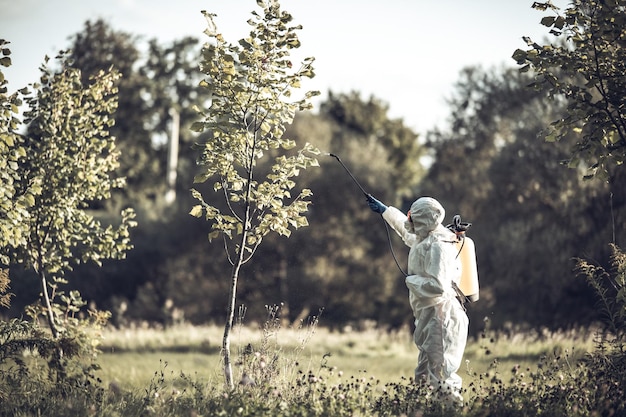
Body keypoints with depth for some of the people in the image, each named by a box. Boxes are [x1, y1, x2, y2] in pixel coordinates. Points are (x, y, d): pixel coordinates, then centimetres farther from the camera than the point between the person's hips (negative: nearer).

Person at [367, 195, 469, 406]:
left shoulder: (437, 247, -18)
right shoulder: (425, 240, 11)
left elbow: (438, 286, -28)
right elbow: (406, 229, 34)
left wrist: (411, 279, -12)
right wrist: (385, 210, 43)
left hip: (440, 316, -10)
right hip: (429, 317, 10)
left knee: (436, 376, -12)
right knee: (424, 375, 10)